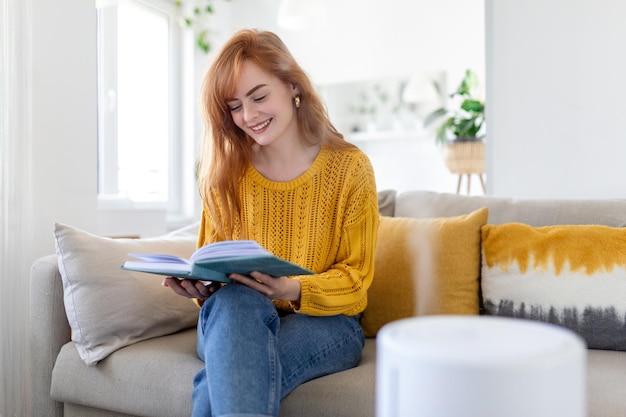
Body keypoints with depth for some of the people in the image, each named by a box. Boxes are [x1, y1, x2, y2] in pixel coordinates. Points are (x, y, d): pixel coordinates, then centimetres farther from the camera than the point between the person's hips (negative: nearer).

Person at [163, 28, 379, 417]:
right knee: (235, 300, -36)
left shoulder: (350, 167, -3)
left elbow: (355, 276, -4)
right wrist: (200, 285, -14)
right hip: (233, 320, 3)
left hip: (325, 323, -3)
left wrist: (293, 290, -23)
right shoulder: (225, 173, 6)